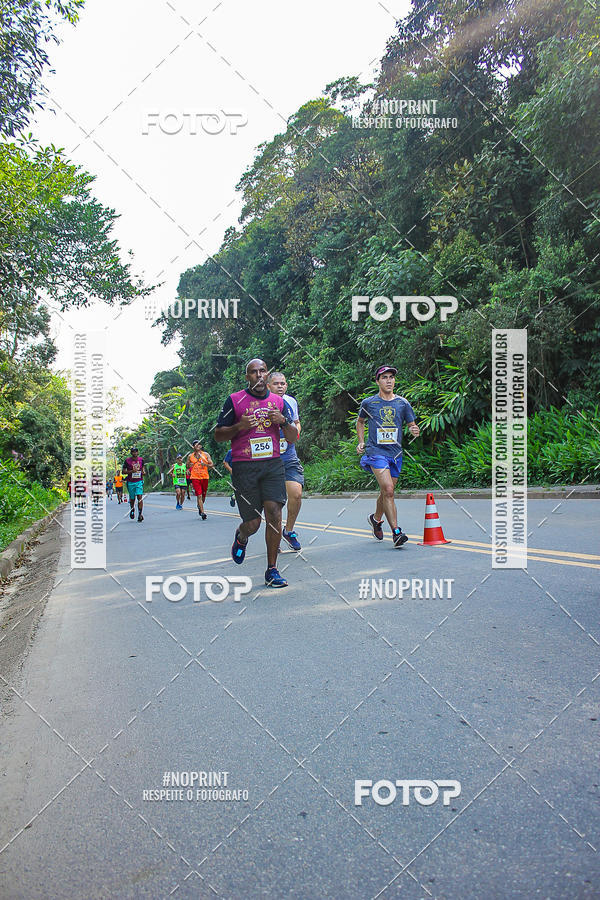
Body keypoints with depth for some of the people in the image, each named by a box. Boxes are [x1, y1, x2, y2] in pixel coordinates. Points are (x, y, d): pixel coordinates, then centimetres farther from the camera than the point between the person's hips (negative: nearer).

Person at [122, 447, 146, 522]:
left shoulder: (141, 459, 4)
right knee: (132, 499, 11)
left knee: (140, 497, -15)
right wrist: (131, 471, -18)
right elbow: (123, 471, -2)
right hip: (131, 482, 0)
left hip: (139, 481, 1)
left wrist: (144, 472, -2)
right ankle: (132, 510, 41)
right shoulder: (127, 460, -4)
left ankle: (140, 514, -16)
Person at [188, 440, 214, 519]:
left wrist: (205, 464, -17)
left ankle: (200, 507, 40)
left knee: (203, 495, 12)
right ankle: (202, 512, -15)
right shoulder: (190, 456, 8)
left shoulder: (206, 455, 5)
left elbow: (212, 465, 0)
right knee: (199, 495, -12)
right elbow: (188, 465, 23)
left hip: (205, 477, 1)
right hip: (195, 477, -1)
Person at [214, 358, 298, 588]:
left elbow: (292, 438, 13)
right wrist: (239, 426, -13)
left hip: (273, 464, 2)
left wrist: (284, 421, -7)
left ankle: (272, 570, 0)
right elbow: (218, 435, 5)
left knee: (274, 513, -12)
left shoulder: (279, 401, 12)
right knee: (253, 523, -1)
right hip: (244, 466, -2)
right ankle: (241, 537, 38)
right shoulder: (234, 400, 3)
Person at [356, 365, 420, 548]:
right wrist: (361, 442, 11)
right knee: (388, 490, -19)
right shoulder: (368, 403, 3)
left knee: (386, 493, 13)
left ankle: (376, 518, 42)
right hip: (376, 451, -3)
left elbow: (412, 425, 11)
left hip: (396, 453, 3)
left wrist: (415, 431, -12)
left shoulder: (403, 403, 6)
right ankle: (396, 532, -16)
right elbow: (360, 421, 21)